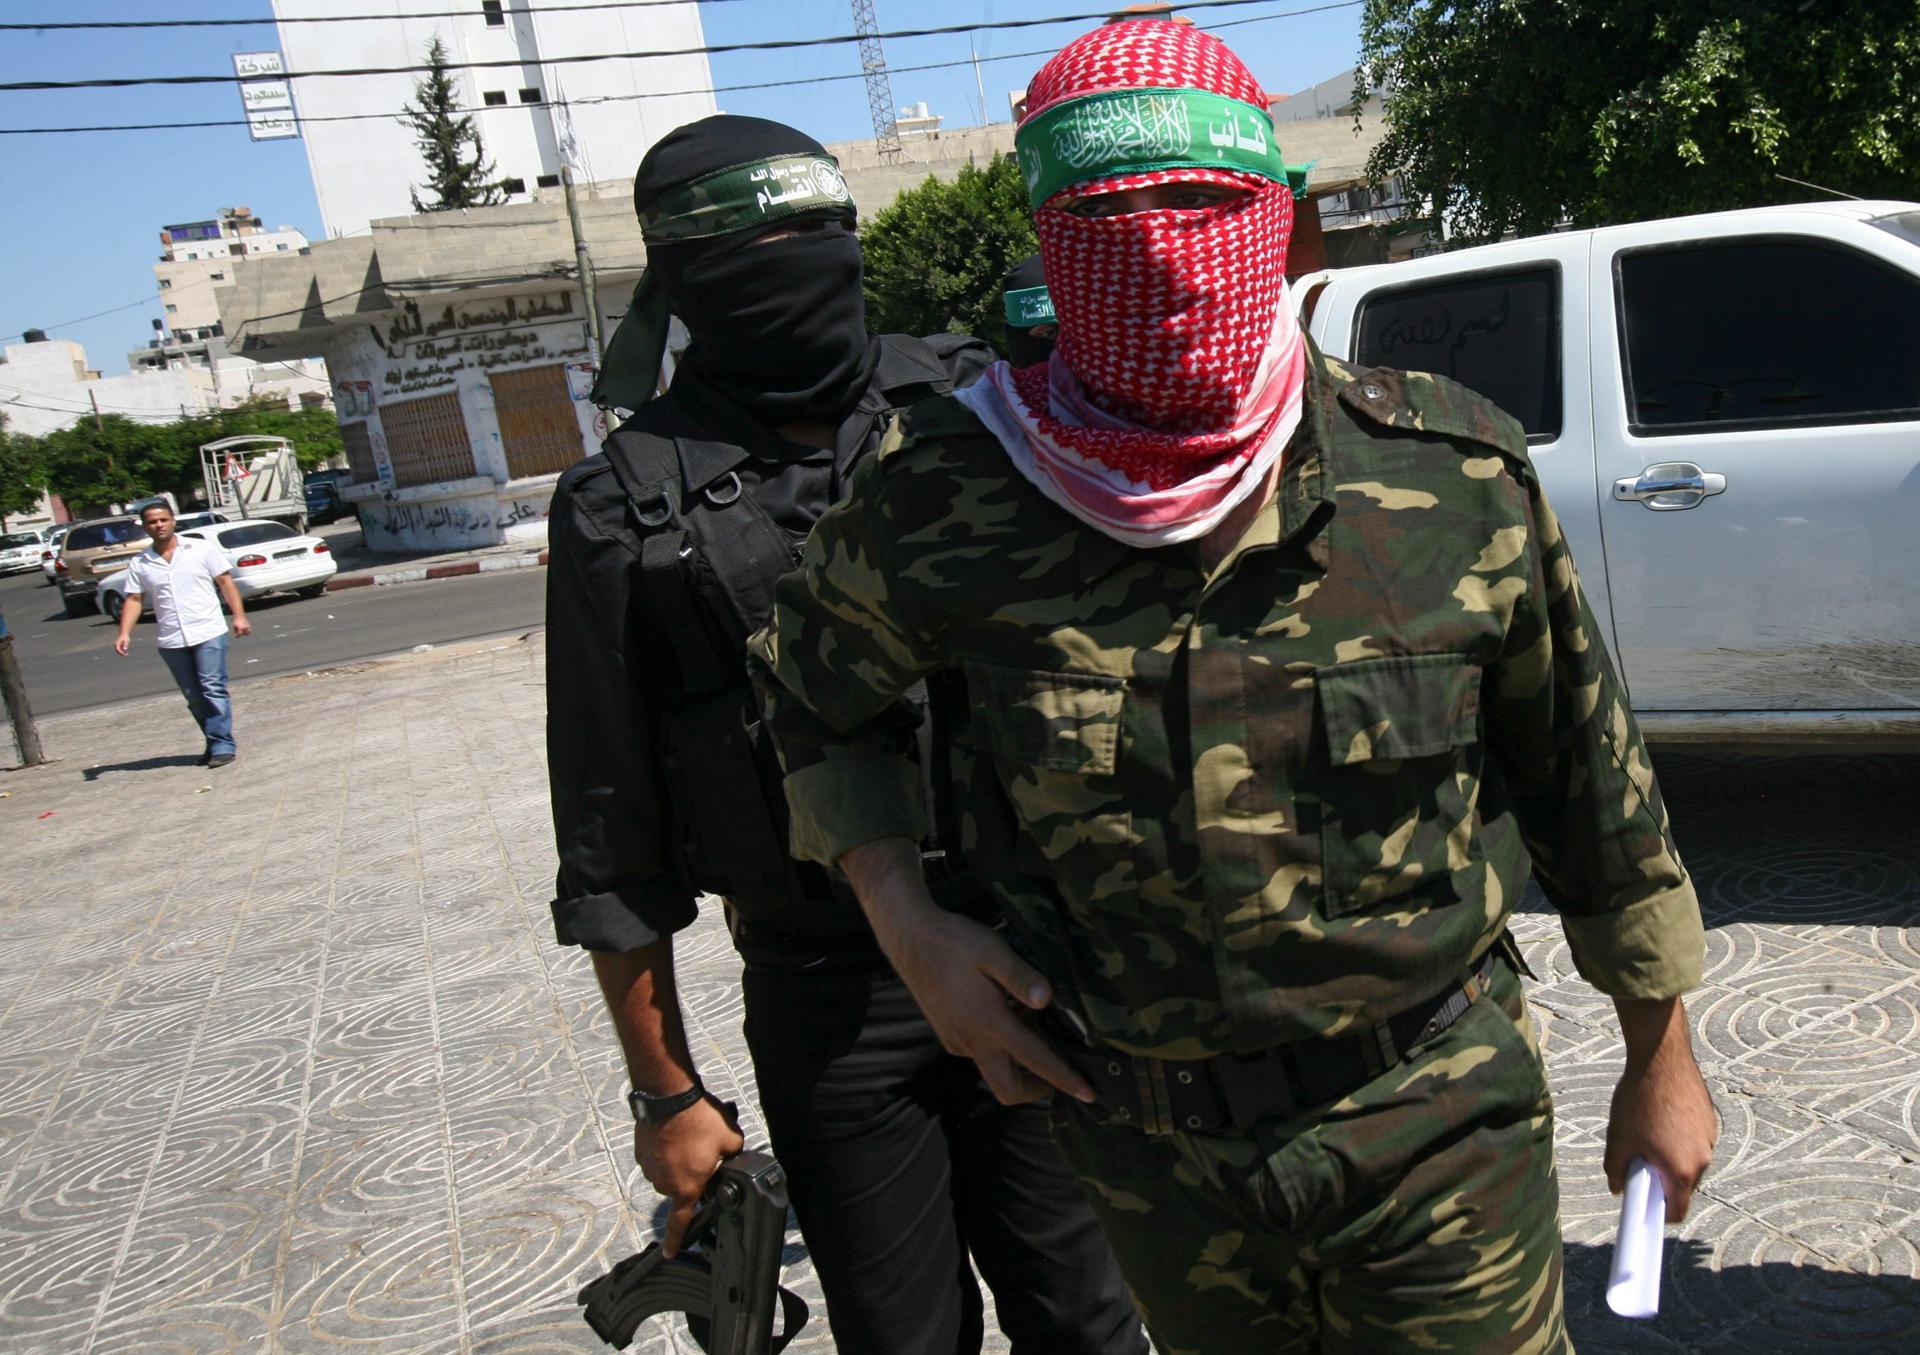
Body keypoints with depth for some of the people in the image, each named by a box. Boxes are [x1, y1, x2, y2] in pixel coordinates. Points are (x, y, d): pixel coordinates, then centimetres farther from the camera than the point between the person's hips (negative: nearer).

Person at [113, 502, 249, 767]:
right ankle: (214, 743, 19)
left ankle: (222, 745, -8)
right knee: (194, 696, 8)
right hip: (171, 641, 3)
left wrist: (239, 616, -9)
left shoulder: (202, 549, 2)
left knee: (213, 690, -10)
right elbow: (134, 600, 7)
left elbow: (225, 582, 1)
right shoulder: (140, 564, 8)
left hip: (208, 633, -3)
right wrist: (125, 633, -6)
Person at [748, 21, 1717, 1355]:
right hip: (1153, 1155, 2)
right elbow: (816, 687, 6)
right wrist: (908, 925, -7)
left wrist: (1660, 1058, 9)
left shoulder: (1452, 475, -13)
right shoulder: (942, 498, -14)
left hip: (1440, 1136, -1)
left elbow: (1590, 770, 0)